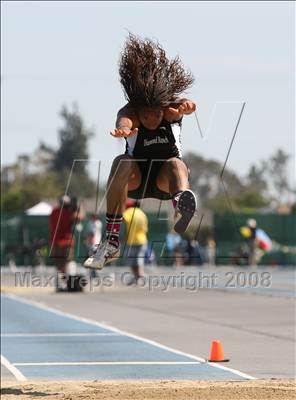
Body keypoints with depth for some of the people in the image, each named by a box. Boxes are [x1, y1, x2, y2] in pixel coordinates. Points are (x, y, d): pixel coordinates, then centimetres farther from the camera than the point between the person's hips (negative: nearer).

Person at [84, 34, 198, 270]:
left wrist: (185, 107, -65)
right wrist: (124, 130, -68)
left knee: (176, 164, -34)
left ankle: (181, 202, -69)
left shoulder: (170, 110, -15)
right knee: (122, 163, -34)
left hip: (164, 180, 0)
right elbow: (125, 120, -43)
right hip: (136, 179, 0)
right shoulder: (130, 111, -18)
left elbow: (186, 107, -39)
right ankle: (112, 240, -38)